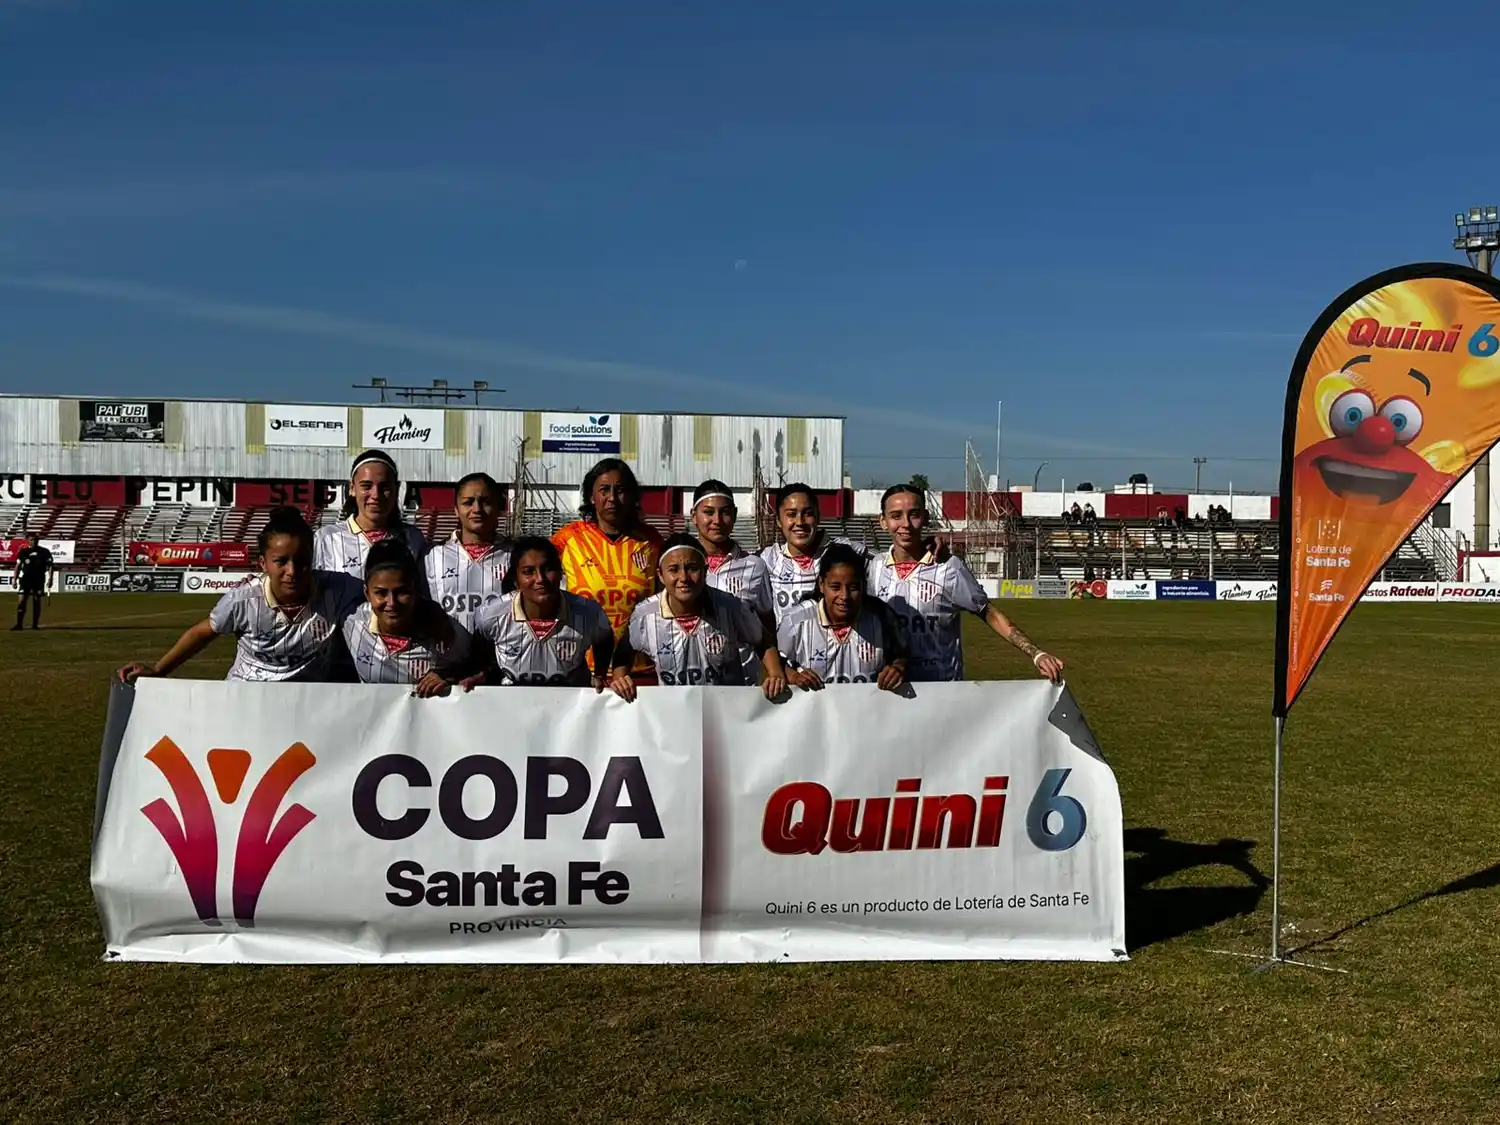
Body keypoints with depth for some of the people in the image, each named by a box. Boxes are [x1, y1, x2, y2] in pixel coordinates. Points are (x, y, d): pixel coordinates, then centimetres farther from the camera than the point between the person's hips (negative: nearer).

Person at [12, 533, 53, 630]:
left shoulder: (44, 552, 2)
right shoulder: (24, 551, 5)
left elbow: (49, 566, 2)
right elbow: (18, 566, 8)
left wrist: (49, 578, -8)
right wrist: (14, 579, 2)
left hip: (39, 580, 0)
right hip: (25, 579, 0)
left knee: (37, 601, 4)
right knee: (21, 601, -7)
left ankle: (35, 624, 12)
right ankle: (18, 624, -5)